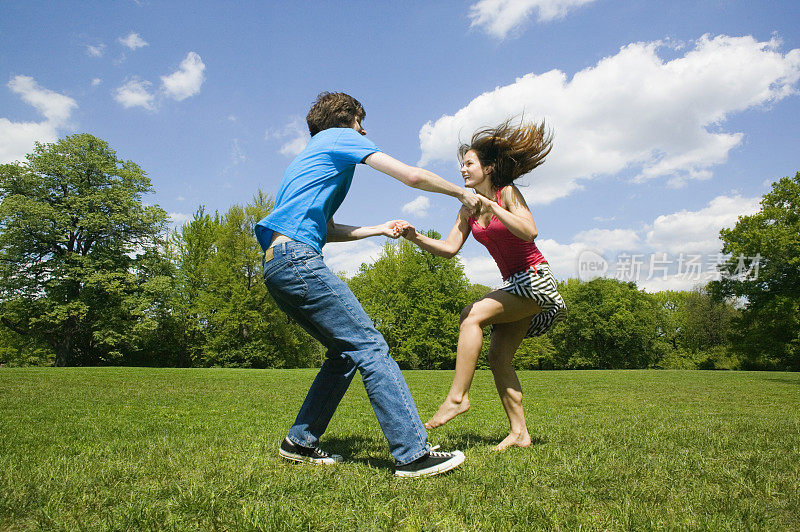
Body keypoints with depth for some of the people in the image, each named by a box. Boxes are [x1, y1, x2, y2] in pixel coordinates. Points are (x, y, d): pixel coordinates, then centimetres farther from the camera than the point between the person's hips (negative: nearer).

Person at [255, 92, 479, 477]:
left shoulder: (312, 157, 33)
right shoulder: (339, 137, 7)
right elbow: (412, 176, -1)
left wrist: (380, 229, 35)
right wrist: (462, 193, 13)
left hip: (278, 265, 10)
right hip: (296, 256, -10)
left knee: (345, 352, 12)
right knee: (370, 346, -14)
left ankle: (299, 442, 15)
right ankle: (413, 453, -16)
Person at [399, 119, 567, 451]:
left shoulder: (507, 193, -10)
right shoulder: (469, 209, 9)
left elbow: (529, 232, -25)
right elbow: (450, 248, 1)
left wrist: (491, 206, -29)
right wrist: (416, 237, -13)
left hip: (534, 277, -8)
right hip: (512, 284, 8)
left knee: (473, 314, -26)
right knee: (499, 357, 1)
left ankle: (457, 397, -25)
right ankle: (519, 433, 7)